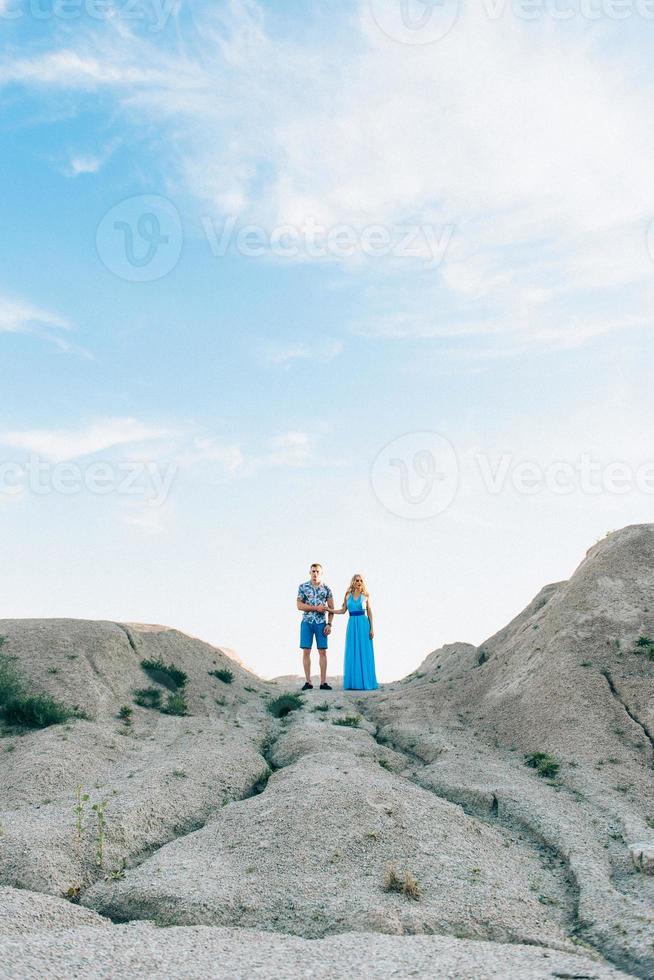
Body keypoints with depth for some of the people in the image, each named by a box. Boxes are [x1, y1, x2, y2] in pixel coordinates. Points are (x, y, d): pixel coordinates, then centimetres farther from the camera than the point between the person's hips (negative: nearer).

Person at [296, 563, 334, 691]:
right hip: (306, 622, -1)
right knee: (306, 651, -2)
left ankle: (323, 682, 3)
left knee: (322, 652, 0)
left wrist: (329, 624, -2)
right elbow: (299, 605, -4)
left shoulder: (326, 588, 6)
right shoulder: (303, 587, 2)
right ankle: (308, 682, 4)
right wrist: (316, 608, -13)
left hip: (321, 623, 1)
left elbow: (331, 608, 7)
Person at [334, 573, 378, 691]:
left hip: (363, 624, -3)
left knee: (364, 653, -2)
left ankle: (365, 682, 4)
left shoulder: (365, 596, 3)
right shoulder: (348, 595, 9)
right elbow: (343, 611, 12)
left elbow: (369, 612, 3)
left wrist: (372, 628, -3)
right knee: (352, 653, 2)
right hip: (352, 625, 3)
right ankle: (353, 682, 7)